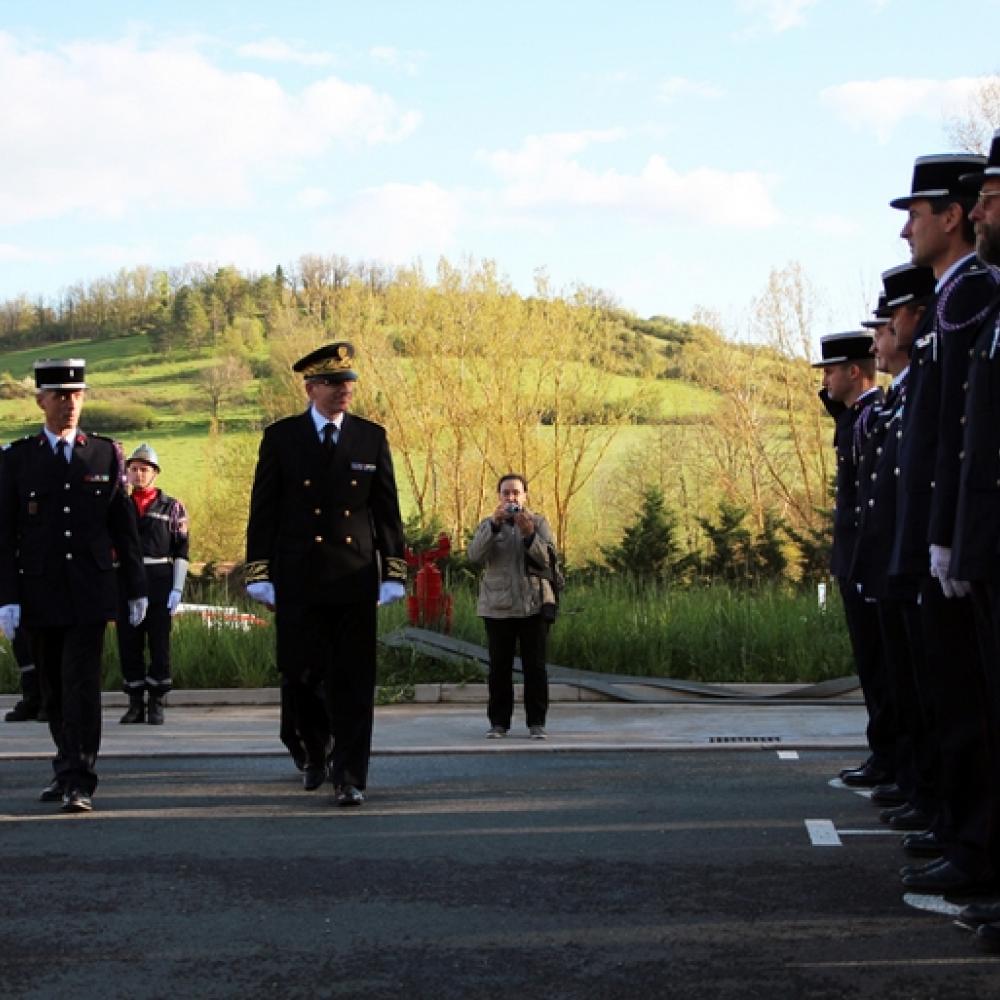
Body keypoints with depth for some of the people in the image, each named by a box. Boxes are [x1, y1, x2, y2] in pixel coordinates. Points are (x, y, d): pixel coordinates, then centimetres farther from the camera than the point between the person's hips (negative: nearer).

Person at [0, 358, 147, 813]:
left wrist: (136, 587, 8)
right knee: (53, 686, 10)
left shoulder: (106, 453, 5)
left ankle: (80, 782, -10)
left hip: (91, 588, -1)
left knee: (81, 681, -10)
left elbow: (123, 524, 8)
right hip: (39, 590, 1)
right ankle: (67, 768, 26)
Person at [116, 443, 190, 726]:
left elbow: (181, 551, 1)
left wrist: (177, 588, -8)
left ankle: (156, 705, 6)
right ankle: (136, 704, 11)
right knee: (129, 644, 3)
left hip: (159, 580, -2)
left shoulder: (172, 508, 4)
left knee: (159, 644, -1)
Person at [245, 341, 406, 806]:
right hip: (298, 580, 0)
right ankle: (315, 754, 30)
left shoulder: (371, 437, 7)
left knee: (353, 681, -2)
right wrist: (259, 573, -3)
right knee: (300, 675, 4)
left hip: (354, 580, 1)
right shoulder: (281, 437, 3)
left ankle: (349, 777, 4)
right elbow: (263, 510, 3)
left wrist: (393, 572, 1)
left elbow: (387, 510, 7)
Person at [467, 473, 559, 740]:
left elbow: (548, 558, -5)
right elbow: (474, 555, -9)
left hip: (533, 605, -1)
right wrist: (494, 524, -20)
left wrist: (529, 534, -21)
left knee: (535, 666, -1)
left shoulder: (539, 522, 7)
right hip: (497, 606, 1)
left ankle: (536, 723, 3)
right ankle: (499, 722, 8)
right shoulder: (488, 525, 9)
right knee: (499, 667, 2)